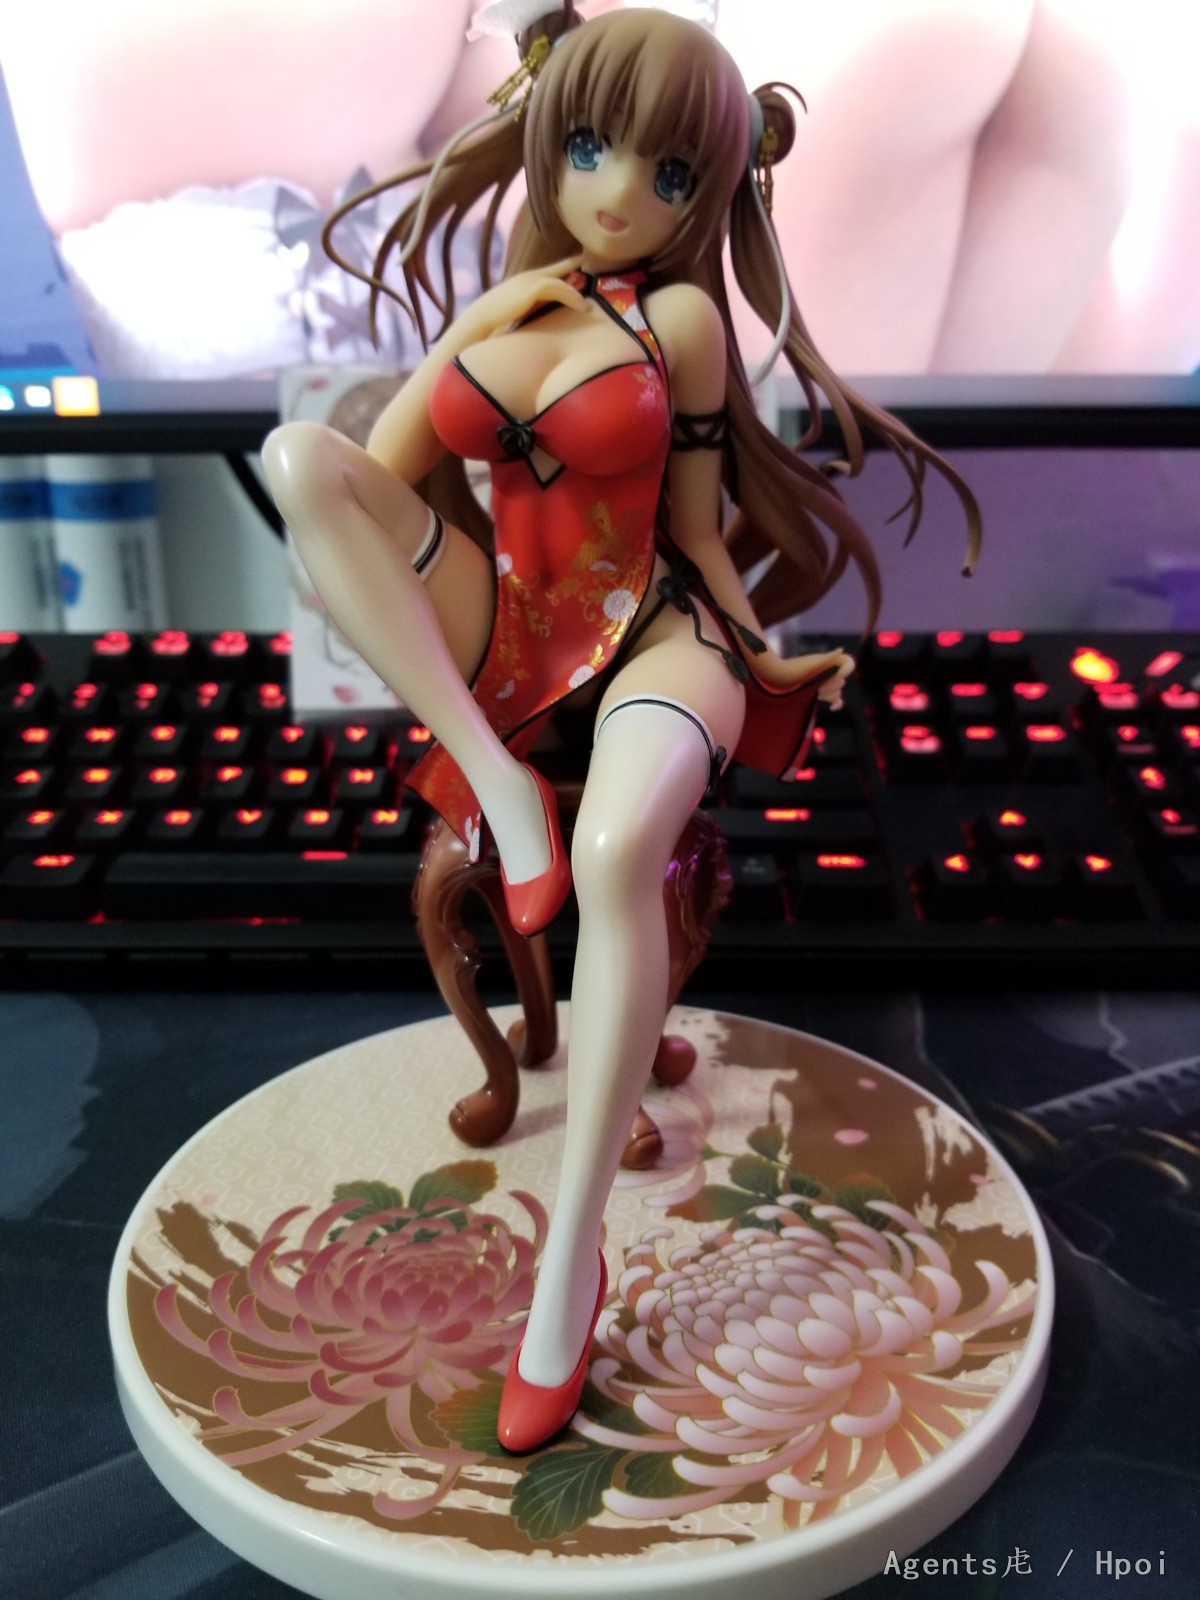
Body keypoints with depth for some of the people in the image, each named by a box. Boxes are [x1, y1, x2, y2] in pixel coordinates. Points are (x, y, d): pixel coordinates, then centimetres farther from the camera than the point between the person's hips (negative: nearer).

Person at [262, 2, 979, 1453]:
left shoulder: (678, 316, 0)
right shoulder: (498, 301, 11)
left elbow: (696, 525, 2)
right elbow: (378, 482, 7)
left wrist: (762, 650, -8)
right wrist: (462, 340, -3)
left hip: (648, 630, -3)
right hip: (502, 629, 4)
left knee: (616, 853, -39)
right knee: (297, 454, -21)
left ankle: (571, 1256, -26)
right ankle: (494, 781, -26)